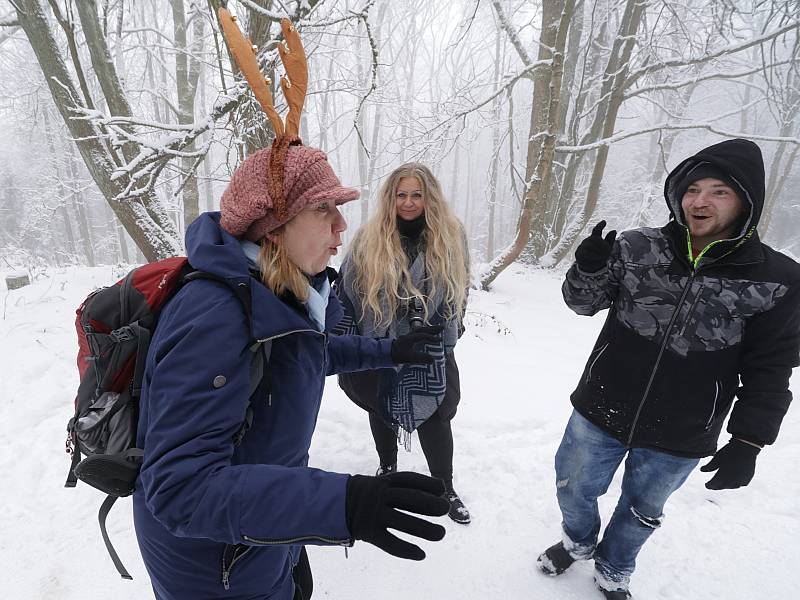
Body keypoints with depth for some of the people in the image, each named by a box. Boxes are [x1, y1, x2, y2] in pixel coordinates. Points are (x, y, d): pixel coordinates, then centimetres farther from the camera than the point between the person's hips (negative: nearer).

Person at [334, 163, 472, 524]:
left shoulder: (450, 239, -7)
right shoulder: (369, 241, -11)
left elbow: (458, 289, 8)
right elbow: (346, 292, -5)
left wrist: (452, 329, 15)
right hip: (380, 346, 0)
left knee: (436, 415, 7)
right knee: (382, 408, 18)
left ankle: (445, 488, 29)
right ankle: (388, 466, 46)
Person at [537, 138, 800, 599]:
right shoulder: (637, 247, -10)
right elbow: (584, 303, -1)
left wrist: (748, 443, -7)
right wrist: (589, 268, -22)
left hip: (679, 439, 0)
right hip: (600, 413, 1)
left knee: (641, 512, 24)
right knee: (574, 489, 21)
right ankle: (579, 541, 55)